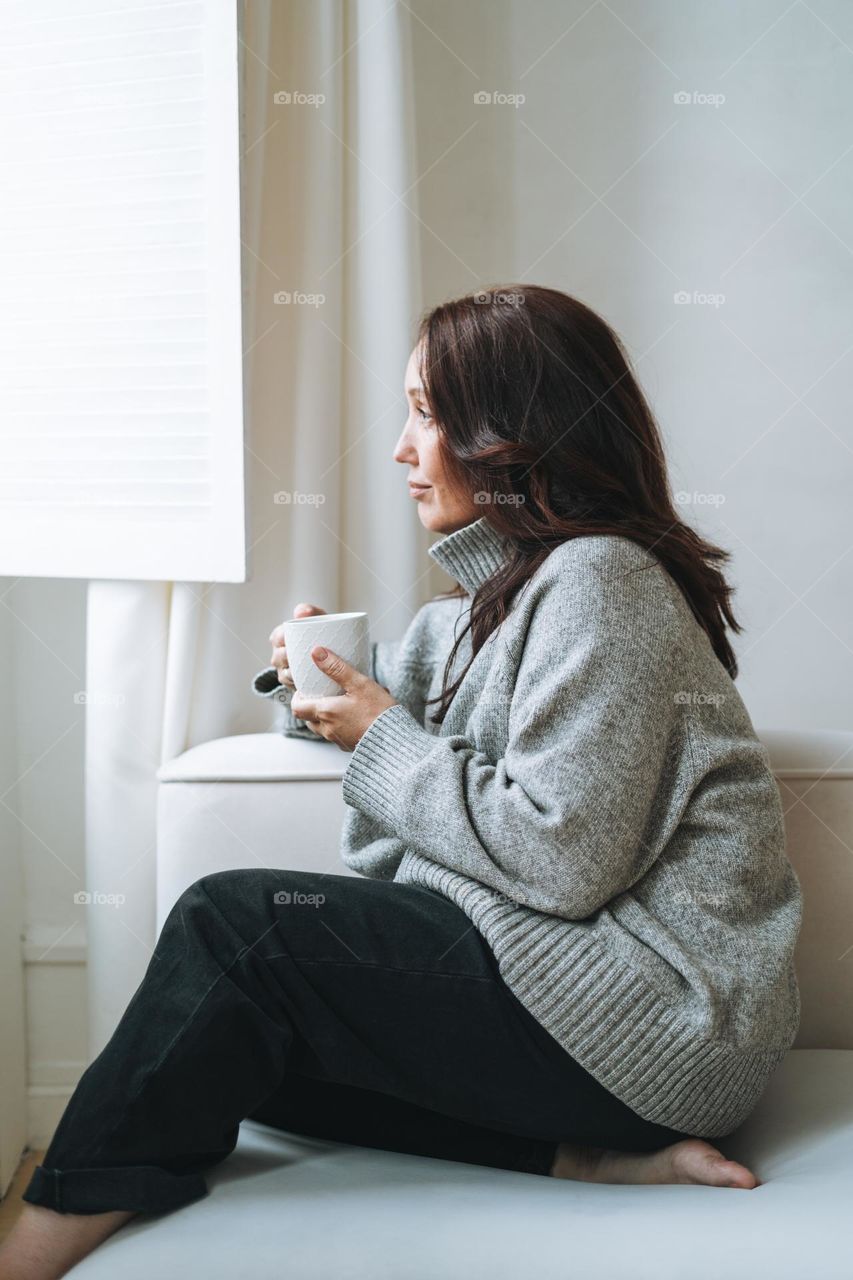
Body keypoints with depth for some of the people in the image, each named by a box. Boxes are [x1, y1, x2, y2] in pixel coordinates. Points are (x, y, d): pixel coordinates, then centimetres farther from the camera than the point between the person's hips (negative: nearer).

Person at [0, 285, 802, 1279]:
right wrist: (323, 666, 6)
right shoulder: (504, 590, 16)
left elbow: (562, 855, -23)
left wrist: (385, 743, -10)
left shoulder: (597, 579, -15)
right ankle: (589, 1152, -5)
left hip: (652, 1007, -10)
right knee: (244, 1048, 2)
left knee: (233, 922, -14)